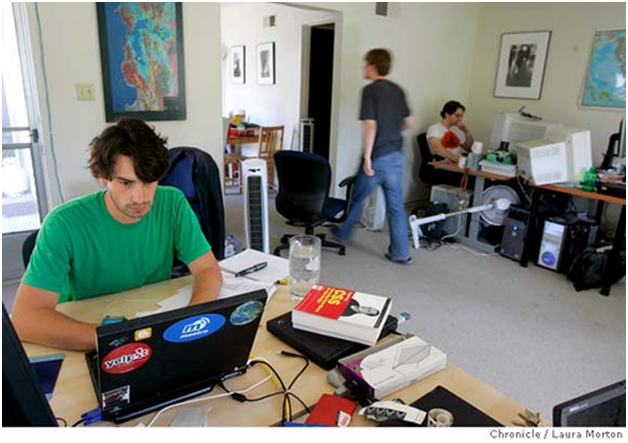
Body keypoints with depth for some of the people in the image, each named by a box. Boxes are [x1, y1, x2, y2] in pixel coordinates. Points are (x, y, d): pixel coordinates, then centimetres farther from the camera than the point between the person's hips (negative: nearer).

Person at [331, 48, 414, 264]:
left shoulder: (370, 90, -12)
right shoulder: (398, 90, 9)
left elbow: (370, 125, -20)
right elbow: (409, 122, 16)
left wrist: (367, 158, -17)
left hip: (377, 157, -6)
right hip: (396, 156, 6)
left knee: (357, 198, 14)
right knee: (396, 204, 8)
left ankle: (342, 232, 35)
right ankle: (400, 252, 11)